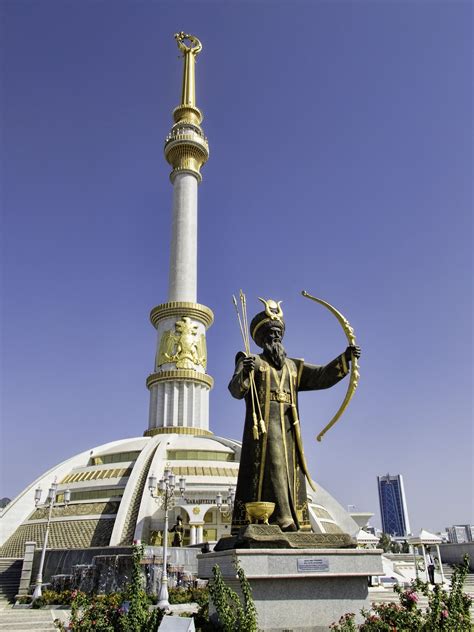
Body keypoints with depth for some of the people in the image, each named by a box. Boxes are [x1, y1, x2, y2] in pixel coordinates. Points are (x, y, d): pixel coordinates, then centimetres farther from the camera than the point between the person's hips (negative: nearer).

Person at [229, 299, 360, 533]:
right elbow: (236, 390, -6)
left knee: (291, 473, 1)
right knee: (272, 466, -18)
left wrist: (344, 358, -7)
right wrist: (244, 372, -28)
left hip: (289, 429, 5)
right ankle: (283, 519, -22)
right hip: (263, 428, -5)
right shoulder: (251, 362, 10)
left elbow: (322, 376, 9)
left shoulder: (294, 367, 23)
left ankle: (293, 521, 5)